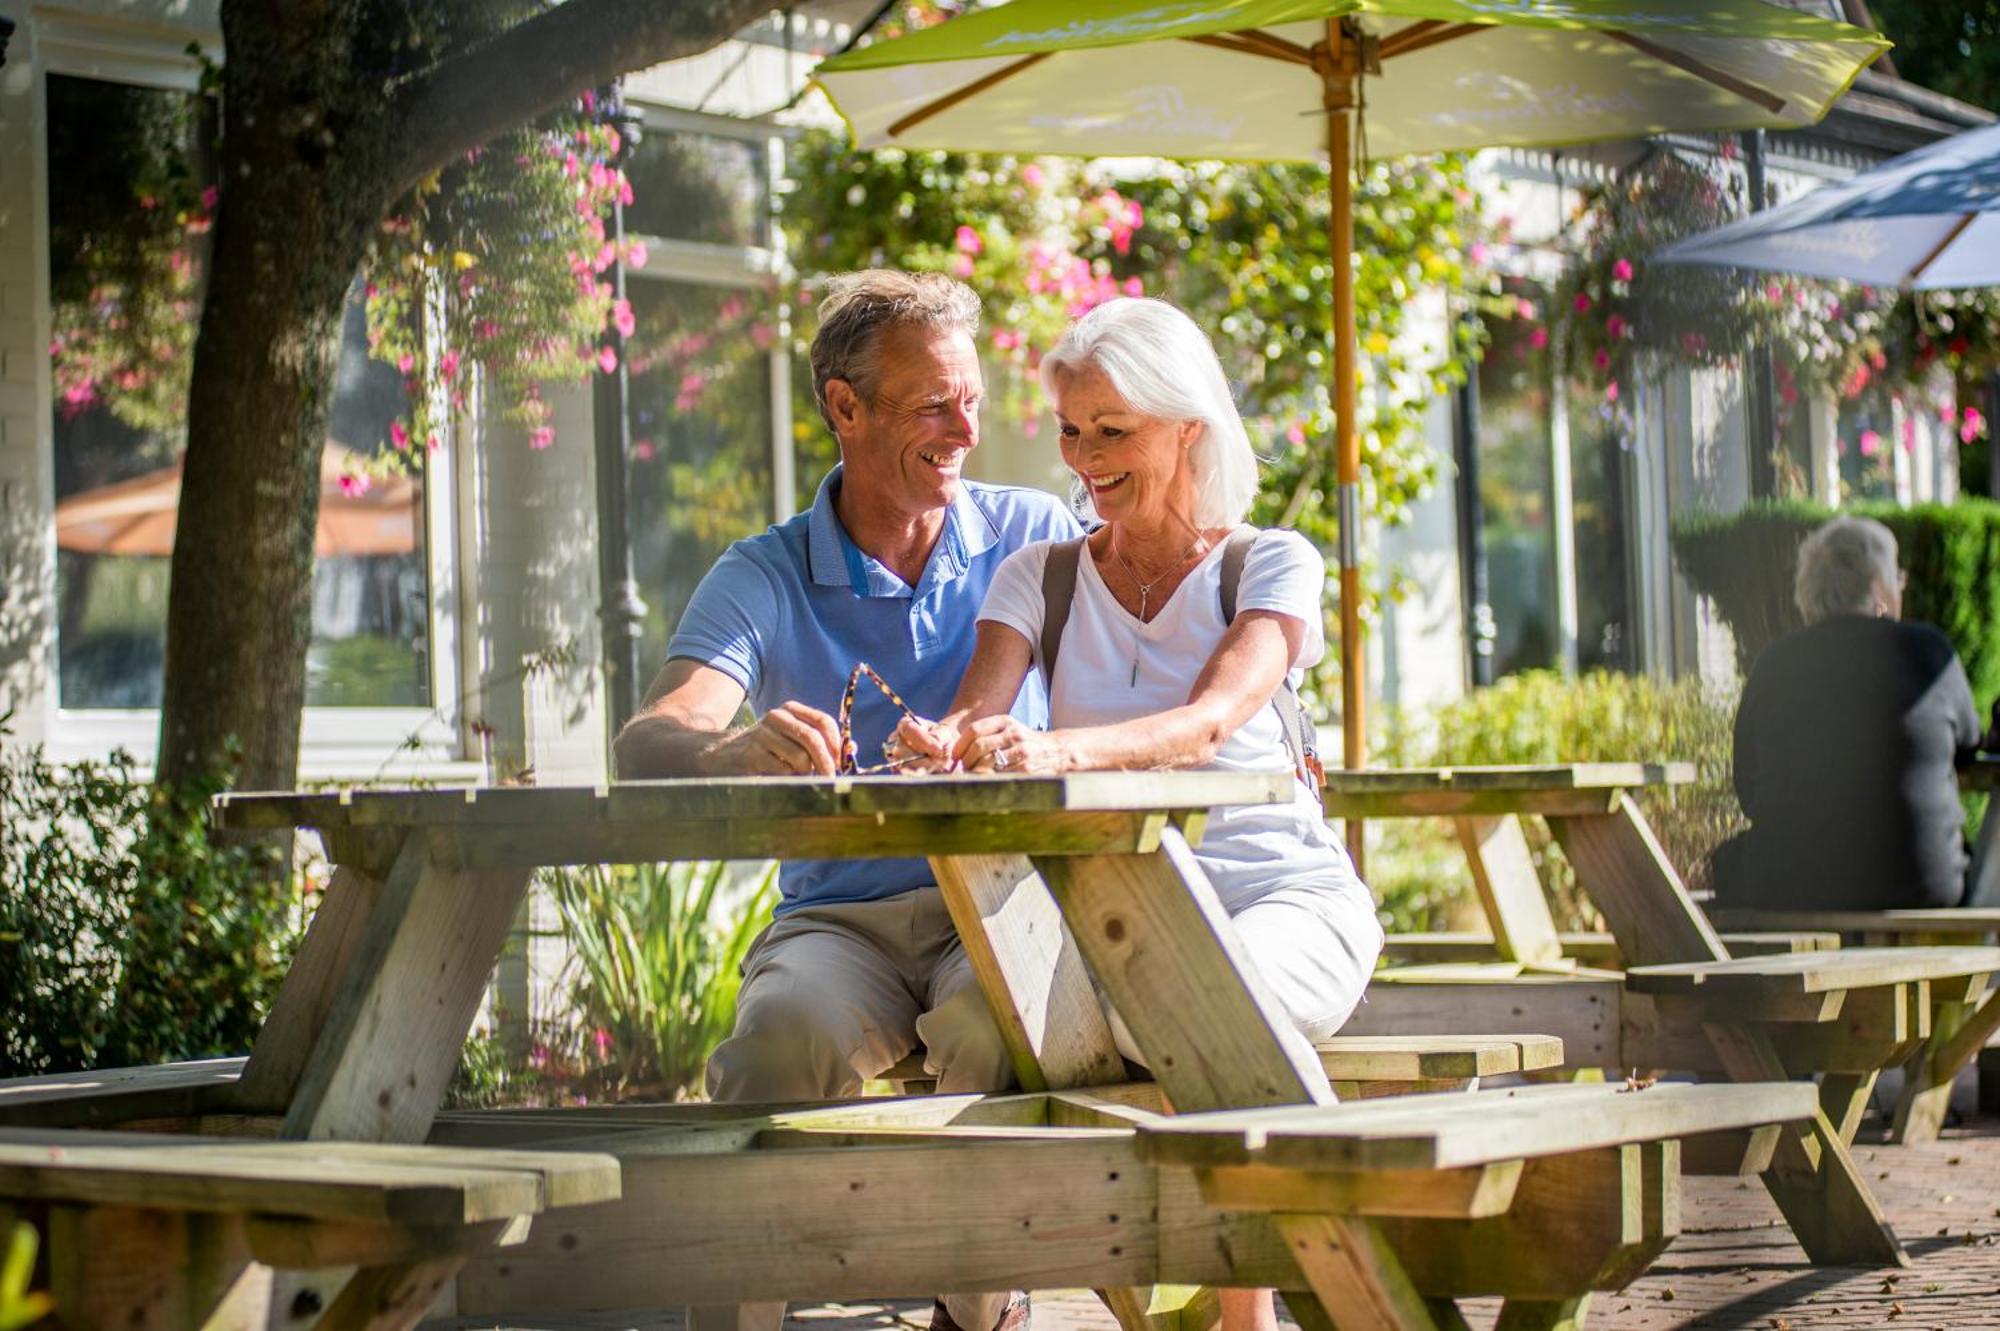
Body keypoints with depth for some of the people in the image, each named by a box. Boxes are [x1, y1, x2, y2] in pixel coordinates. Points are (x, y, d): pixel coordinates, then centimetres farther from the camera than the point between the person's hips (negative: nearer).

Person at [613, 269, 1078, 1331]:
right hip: (840, 916, 0)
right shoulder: (764, 578, 4)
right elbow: (648, 742, -13)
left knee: (995, 1012, -36)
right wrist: (731, 752, -38)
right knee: (783, 1031, -35)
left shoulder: (1031, 536, 9)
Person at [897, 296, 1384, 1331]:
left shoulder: (1273, 565, 3)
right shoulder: (1040, 577, 13)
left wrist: (1059, 752, -36)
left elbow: (1209, 723, -16)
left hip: (1282, 894, -2)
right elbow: (978, 718, -4)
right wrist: (943, 744, -31)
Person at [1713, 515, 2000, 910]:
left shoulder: (1774, 664, 0)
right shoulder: (1927, 651, -4)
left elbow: (1748, 792, 6)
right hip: (1920, 888, -1)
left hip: (1789, 891, 1)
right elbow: (1968, 742, 14)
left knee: (1730, 860, 34)